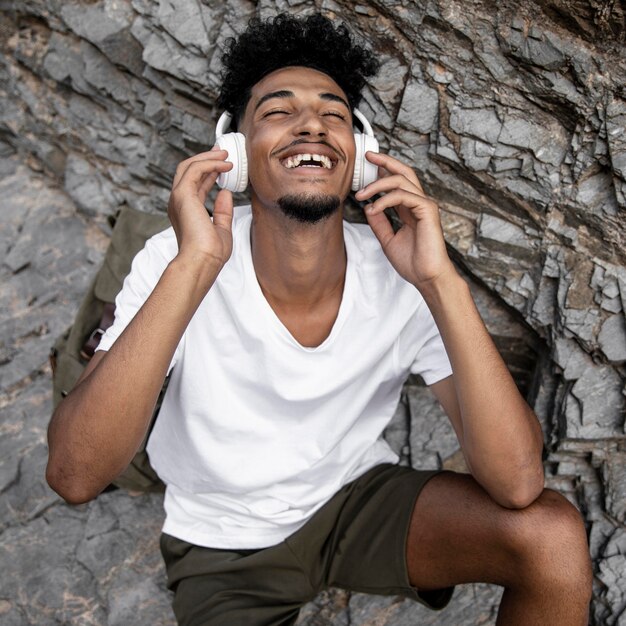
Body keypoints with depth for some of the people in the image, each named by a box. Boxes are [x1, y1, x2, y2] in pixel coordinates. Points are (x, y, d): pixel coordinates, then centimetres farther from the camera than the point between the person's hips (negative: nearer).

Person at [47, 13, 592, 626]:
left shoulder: (401, 277, -19)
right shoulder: (173, 264, -21)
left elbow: (518, 483, -28)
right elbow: (74, 475, -32)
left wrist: (441, 281, -37)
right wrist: (192, 268, -39)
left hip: (357, 495, 1)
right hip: (222, 542, 0)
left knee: (553, 534, -20)